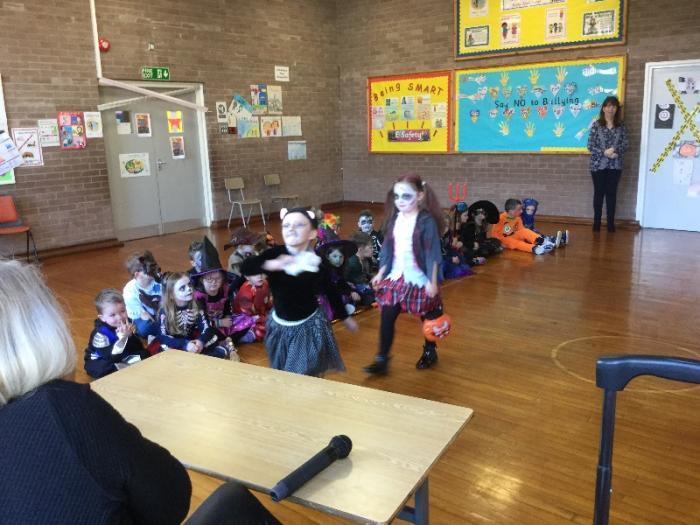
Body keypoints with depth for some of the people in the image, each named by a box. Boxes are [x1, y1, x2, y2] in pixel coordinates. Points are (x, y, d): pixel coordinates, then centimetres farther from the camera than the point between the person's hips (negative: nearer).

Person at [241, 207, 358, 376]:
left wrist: (345, 317, 10)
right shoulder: (274, 254, -15)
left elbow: (331, 292, 0)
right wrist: (272, 264, -47)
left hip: (309, 327, -2)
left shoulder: (318, 262, -16)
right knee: (282, 377, 20)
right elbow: (245, 267, -30)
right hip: (280, 326, 3)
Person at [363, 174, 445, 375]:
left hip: (420, 280, -5)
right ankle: (382, 360, 9)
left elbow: (432, 254, -15)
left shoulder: (426, 221, -16)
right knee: (386, 318, 0)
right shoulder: (395, 218, 1)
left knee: (428, 318, 14)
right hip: (396, 277, 5)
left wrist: (432, 281, -17)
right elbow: (388, 249, 9)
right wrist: (381, 272, 9)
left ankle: (430, 352, 37)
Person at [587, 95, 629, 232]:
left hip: (615, 166, 2)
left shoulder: (621, 126, 6)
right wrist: (604, 152, -18)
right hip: (598, 165, -2)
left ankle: (611, 223, 12)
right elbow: (590, 145, -6)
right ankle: (597, 222, 12)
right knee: (598, 193, 4)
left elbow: (625, 144, 1)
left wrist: (615, 151, -18)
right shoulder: (596, 125, -1)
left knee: (612, 194, 5)